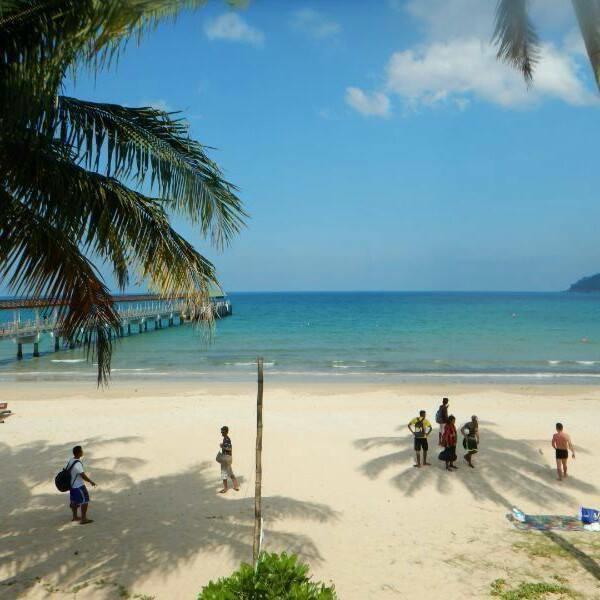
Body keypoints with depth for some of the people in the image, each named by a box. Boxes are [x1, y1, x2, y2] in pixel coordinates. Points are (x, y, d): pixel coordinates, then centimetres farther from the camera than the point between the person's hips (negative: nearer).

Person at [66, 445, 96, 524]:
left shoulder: (71, 460, -2)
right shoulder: (77, 464, -28)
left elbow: (66, 470, 10)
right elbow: (83, 475, -25)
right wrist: (91, 482, -12)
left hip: (72, 485, 9)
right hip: (78, 486, -9)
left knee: (74, 501, 21)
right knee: (85, 500, 3)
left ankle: (75, 516, 36)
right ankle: (83, 519, 9)